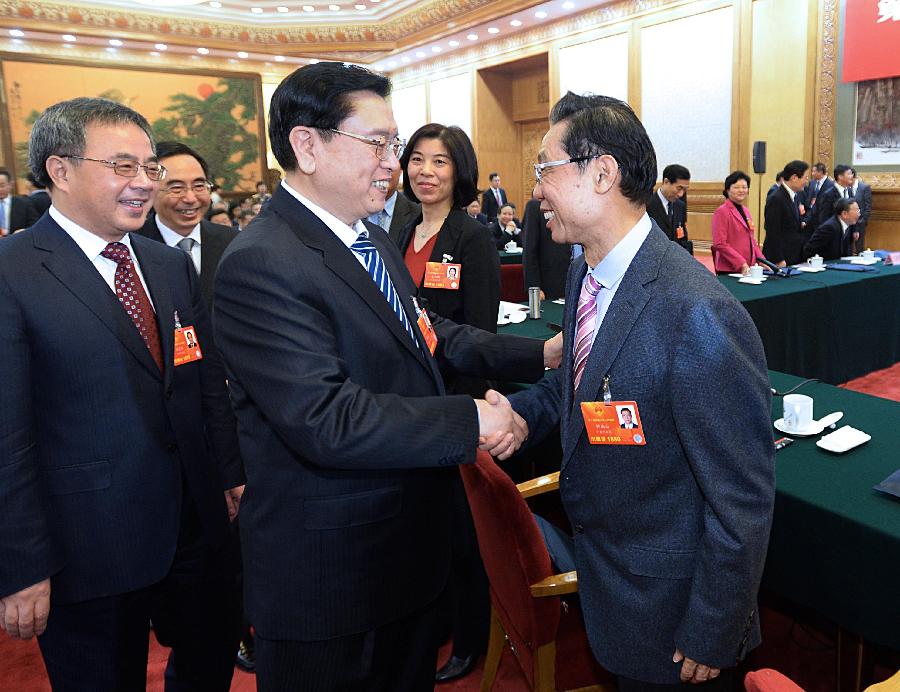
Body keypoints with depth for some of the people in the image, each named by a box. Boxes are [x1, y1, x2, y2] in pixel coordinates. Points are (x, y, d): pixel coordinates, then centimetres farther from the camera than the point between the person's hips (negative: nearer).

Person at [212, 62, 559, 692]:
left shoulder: (374, 240, 6)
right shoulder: (260, 266, -25)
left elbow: (428, 333, 10)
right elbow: (326, 420, -31)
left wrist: (540, 353, 0)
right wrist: (472, 422, -25)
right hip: (327, 575, -8)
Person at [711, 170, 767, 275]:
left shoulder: (746, 211, 15)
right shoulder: (722, 212, -8)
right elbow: (719, 244, -15)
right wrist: (741, 264, -19)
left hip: (748, 269, 7)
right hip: (728, 270, -7)